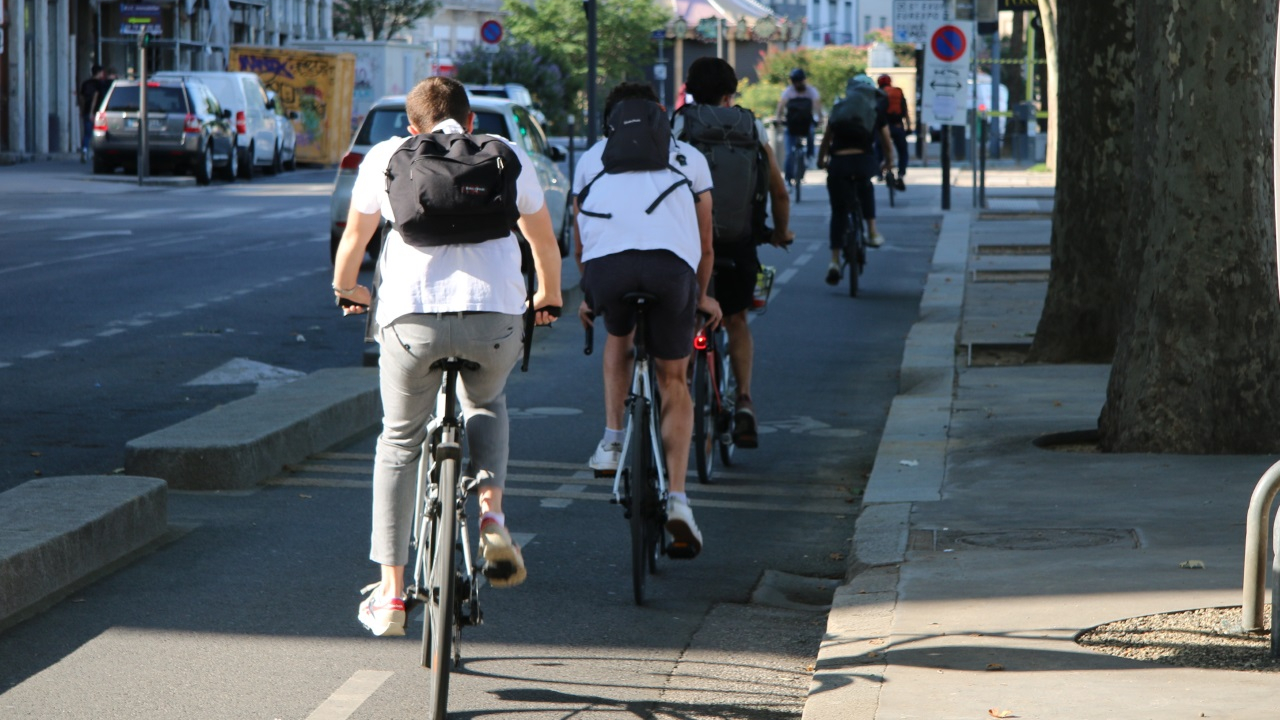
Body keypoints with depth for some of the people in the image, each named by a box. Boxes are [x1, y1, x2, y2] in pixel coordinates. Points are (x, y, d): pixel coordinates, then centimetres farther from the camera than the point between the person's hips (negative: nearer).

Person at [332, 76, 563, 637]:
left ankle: (390, 594, 16)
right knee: (486, 404, 33)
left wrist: (345, 289, 48)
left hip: (411, 316, -1)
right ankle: (491, 514, 9)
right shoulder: (508, 157, 20)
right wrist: (548, 298, 51)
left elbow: (354, 238, 27)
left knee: (399, 444, 19)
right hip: (496, 313, 1)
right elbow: (544, 242, 31)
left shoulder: (386, 157, 18)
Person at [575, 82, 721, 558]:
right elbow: (705, 244, 36)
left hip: (606, 265, 1)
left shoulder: (592, 158, 31)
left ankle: (613, 442, 22)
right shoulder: (689, 157, 30)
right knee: (674, 383, 16)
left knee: (618, 338, 35)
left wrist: (588, 296, 56)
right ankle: (676, 497, 1)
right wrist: (702, 296, 53)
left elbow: (580, 241, 40)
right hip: (670, 265, 0)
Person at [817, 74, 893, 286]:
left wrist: (821, 160, 41)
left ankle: (835, 260, -4)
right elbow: (886, 142, 21)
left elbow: (826, 140, 26)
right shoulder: (876, 112, 16)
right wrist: (889, 162, 37)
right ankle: (872, 232, 24)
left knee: (838, 212, 7)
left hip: (838, 163, 0)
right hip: (865, 161, 0)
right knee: (865, 187, 35)